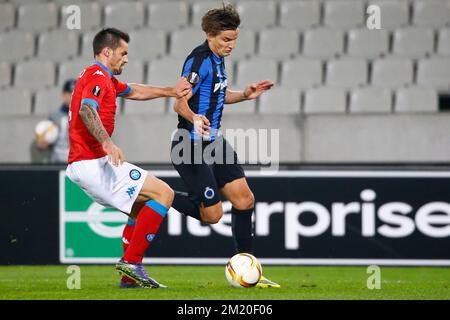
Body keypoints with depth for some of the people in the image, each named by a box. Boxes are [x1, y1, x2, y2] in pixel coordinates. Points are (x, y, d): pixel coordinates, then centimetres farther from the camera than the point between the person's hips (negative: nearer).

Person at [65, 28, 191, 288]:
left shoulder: (105, 79, 23)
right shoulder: (98, 76, -10)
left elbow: (135, 92, 36)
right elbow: (87, 110, -28)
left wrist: (170, 91, 26)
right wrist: (107, 142, -41)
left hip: (80, 165, 11)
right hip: (93, 162, -11)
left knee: (143, 207, 23)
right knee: (164, 194, -11)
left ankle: (130, 276, 15)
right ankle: (131, 262, -14)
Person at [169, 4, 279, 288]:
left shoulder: (218, 58, 10)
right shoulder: (199, 60, -19)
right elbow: (180, 102, -23)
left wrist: (244, 95, 12)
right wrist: (194, 118, -43)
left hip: (214, 142, 9)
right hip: (192, 146, -9)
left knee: (244, 200, 4)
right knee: (212, 213, -8)